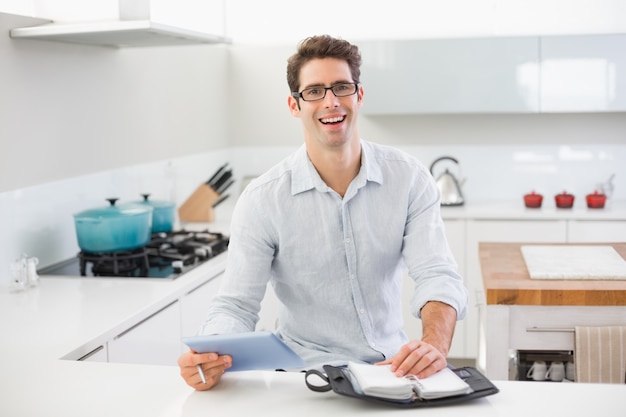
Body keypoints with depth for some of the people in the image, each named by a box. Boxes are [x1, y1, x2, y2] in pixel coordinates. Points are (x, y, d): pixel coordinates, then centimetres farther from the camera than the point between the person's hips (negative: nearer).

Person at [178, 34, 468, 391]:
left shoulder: (410, 178, -1)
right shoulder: (262, 200, -7)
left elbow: (438, 275, -9)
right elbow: (236, 305, -7)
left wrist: (436, 344, -30)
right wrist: (211, 355, -30)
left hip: (394, 366, 0)